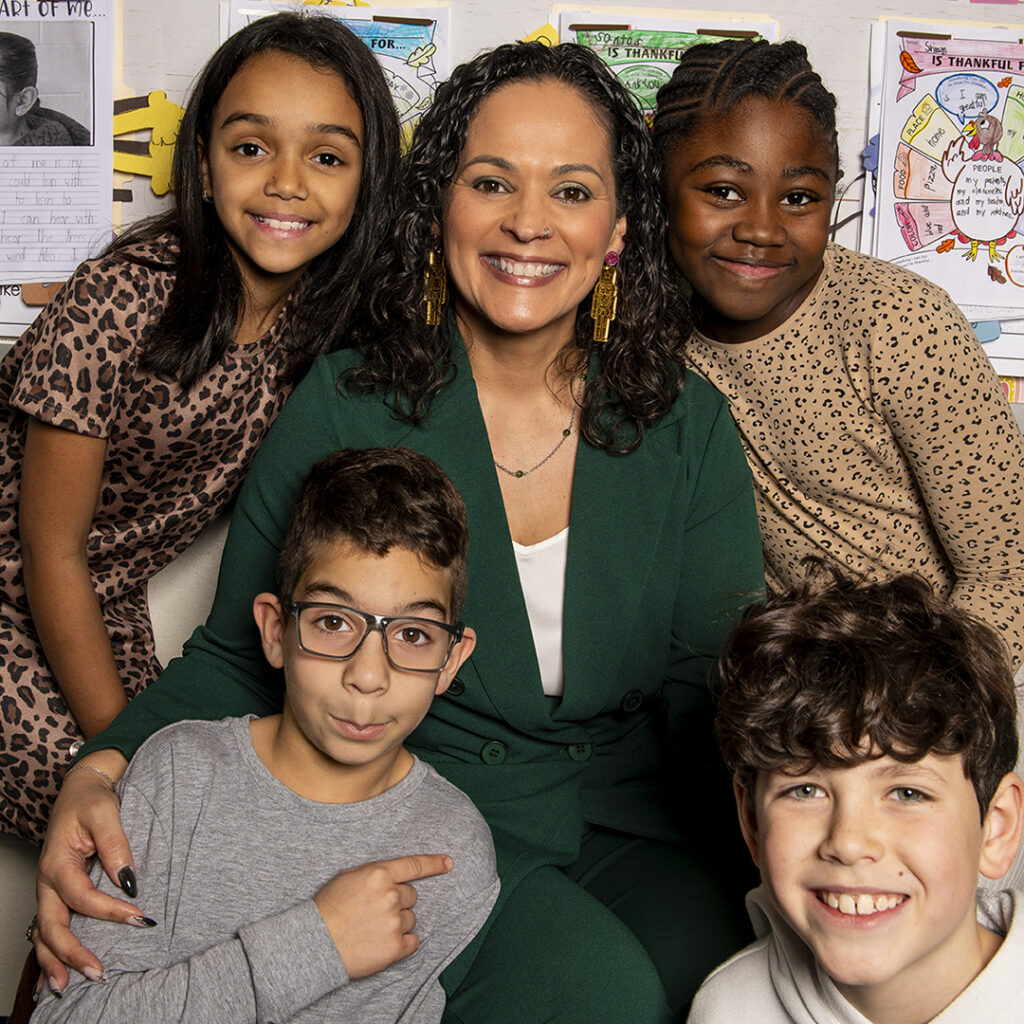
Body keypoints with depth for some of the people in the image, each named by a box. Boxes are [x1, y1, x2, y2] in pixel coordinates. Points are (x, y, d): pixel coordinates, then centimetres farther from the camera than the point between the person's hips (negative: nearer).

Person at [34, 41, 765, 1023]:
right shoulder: (344, 407, -5)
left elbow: (717, 682, 1)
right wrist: (104, 773, -19)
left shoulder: (689, 427, 2)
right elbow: (238, 658, 0)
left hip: (631, 829, 3)